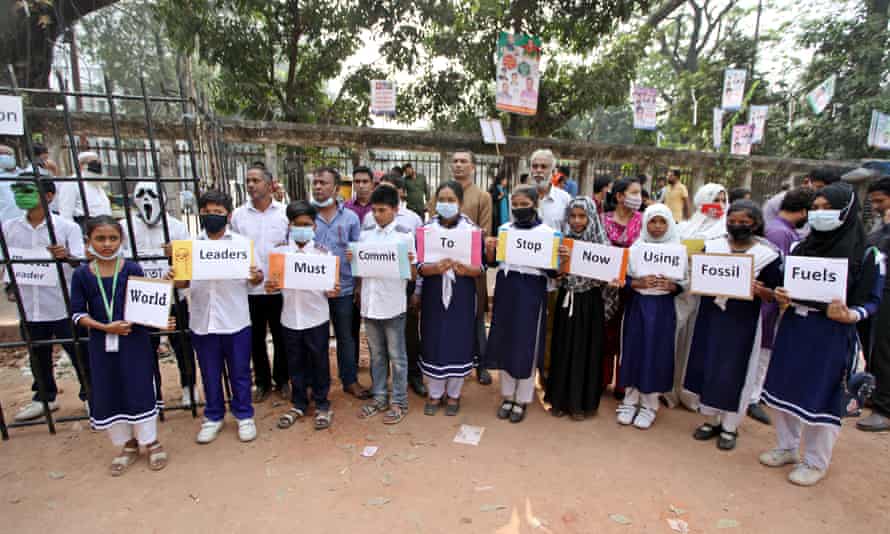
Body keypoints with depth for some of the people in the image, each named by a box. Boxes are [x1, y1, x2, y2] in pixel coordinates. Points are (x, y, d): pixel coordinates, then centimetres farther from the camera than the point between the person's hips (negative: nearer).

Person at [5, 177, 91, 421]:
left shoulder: (67, 227, -7)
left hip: (64, 307, -4)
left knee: (79, 353, 6)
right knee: (38, 357, 19)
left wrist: (67, 257, -35)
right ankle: (44, 397, 38)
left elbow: (81, 262, -15)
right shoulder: (9, 228, 4)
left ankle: (90, 395, 23)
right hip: (30, 308, 4)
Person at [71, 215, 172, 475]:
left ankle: (151, 441, 22)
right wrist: (105, 327, -16)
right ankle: (128, 444, 30)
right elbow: (78, 313, -1)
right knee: (108, 395, 10)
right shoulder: (82, 274, -1)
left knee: (140, 391, 3)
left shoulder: (132, 269, -6)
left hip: (134, 340, -2)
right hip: (101, 343, 2)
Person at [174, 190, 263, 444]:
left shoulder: (243, 243, -1)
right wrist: (173, 278, -11)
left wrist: (257, 277, -22)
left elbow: (253, 281, 0)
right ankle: (214, 416, 34)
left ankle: (244, 415, 28)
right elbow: (184, 282, 10)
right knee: (210, 373, 16)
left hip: (236, 321, -2)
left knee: (240, 372, 10)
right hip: (202, 322, 2)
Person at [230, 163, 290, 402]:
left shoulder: (285, 212, -1)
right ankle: (262, 382, 30)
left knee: (281, 337, 11)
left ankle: (281, 380, 29)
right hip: (249, 287, 2)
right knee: (256, 338, 13)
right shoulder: (238, 214, 4)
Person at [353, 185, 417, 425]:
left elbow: (413, 275, -4)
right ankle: (379, 398, 31)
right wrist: (351, 260, -5)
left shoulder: (405, 236, -6)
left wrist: (409, 263, -24)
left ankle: (399, 402, 22)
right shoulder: (364, 235, 6)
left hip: (393, 305, -4)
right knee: (376, 354, 17)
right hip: (369, 304, 4)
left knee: (396, 356, 8)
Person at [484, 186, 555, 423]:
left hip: (531, 292, -3)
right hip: (505, 289, 4)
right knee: (505, 342, 10)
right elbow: (493, 262, 9)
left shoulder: (547, 232, -4)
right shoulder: (504, 229, 6)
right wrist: (489, 249, -10)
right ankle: (508, 396, 28)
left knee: (527, 346, 5)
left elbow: (552, 272, -4)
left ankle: (522, 400, 23)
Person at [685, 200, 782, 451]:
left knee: (735, 372, 4)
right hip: (711, 316, 3)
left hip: (743, 321, -3)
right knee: (707, 367, 8)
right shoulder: (712, 246, 2)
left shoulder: (768, 254, -5)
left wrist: (758, 290, -24)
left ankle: (729, 427, 23)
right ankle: (711, 420, 27)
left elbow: (773, 295, -4)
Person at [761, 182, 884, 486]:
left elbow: (872, 301, -5)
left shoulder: (867, 256, -6)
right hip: (793, 329, 4)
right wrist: (781, 296, -9)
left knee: (821, 398, 5)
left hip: (833, 337, -4)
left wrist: (849, 316, -24)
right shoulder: (799, 247, 5)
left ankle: (815, 463, 26)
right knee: (784, 388, 12)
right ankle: (787, 448, 33)